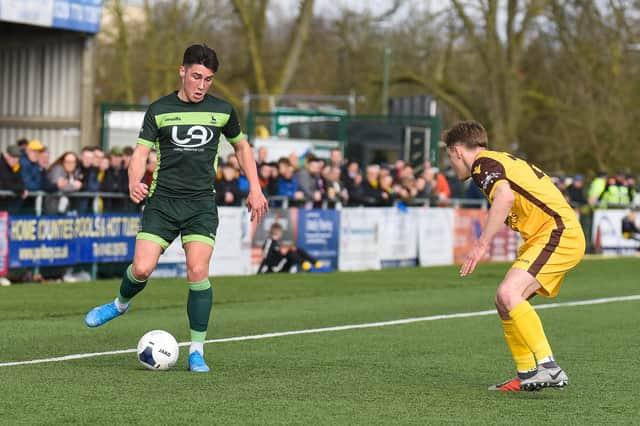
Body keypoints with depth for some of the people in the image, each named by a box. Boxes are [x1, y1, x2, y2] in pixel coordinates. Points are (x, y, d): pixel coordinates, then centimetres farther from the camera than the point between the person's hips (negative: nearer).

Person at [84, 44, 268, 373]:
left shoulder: (222, 111, 7)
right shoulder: (159, 110, 3)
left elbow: (241, 146, 22)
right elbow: (141, 152, -1)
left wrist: (255, 189, 15)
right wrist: (135, 182, -21)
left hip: (201, 203, 0)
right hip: (162, 200, 0)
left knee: (198, 272, -15)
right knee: (142, 269, -12)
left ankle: (197, 351, -2)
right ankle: (121, 304, 25)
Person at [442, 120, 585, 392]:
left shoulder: (484, 163, -6)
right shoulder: (502, 161, 25)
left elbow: (505, 197, -26)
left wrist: (482, 244, -27)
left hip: (558, 234, -10)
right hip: (558, 236, 10)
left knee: (508, 294, -24)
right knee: (505, 302, 11)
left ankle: (548, 367, -29)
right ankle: (528, 375, 13)